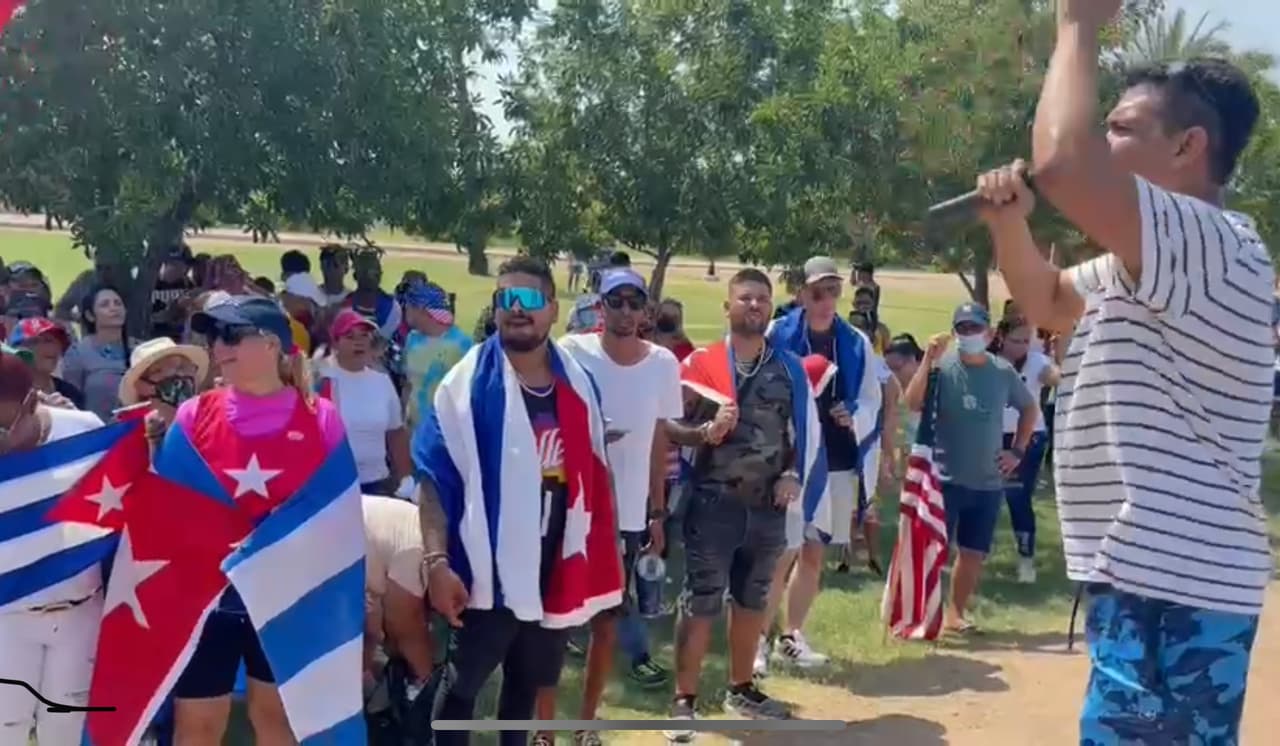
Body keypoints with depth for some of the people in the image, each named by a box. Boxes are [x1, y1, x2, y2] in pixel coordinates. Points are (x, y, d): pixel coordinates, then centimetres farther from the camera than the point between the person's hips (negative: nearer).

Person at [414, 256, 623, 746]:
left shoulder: (577, 383, 3)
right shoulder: (469, 383, -11)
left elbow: (594, 473, 10)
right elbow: (435, 476, -14)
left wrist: (603, 551, 10)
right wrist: (438, 560, -22)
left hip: (554, 570, 5)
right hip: (488, 569, -4)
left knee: (529, 682, 21)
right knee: (461, 684, 8)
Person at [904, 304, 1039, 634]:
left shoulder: (1003, 372, 3)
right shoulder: (942, 366, -9)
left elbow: (1030, 408, 20)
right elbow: (913, 403, -23)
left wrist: (1018, 451, 12)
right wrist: (928, 360, -30)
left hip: (988, 483, 4)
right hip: (945, 478, -4)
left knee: (973, 553, 12)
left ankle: (955, 613, 27)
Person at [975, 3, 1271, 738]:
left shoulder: (1215, 247, -19)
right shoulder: (1147, 268, 15)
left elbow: (1064, 166, -33)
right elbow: (1049, 301, 28)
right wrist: (1009, 220, 7)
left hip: (1174, 588, -11)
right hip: (1155, 581, 11)